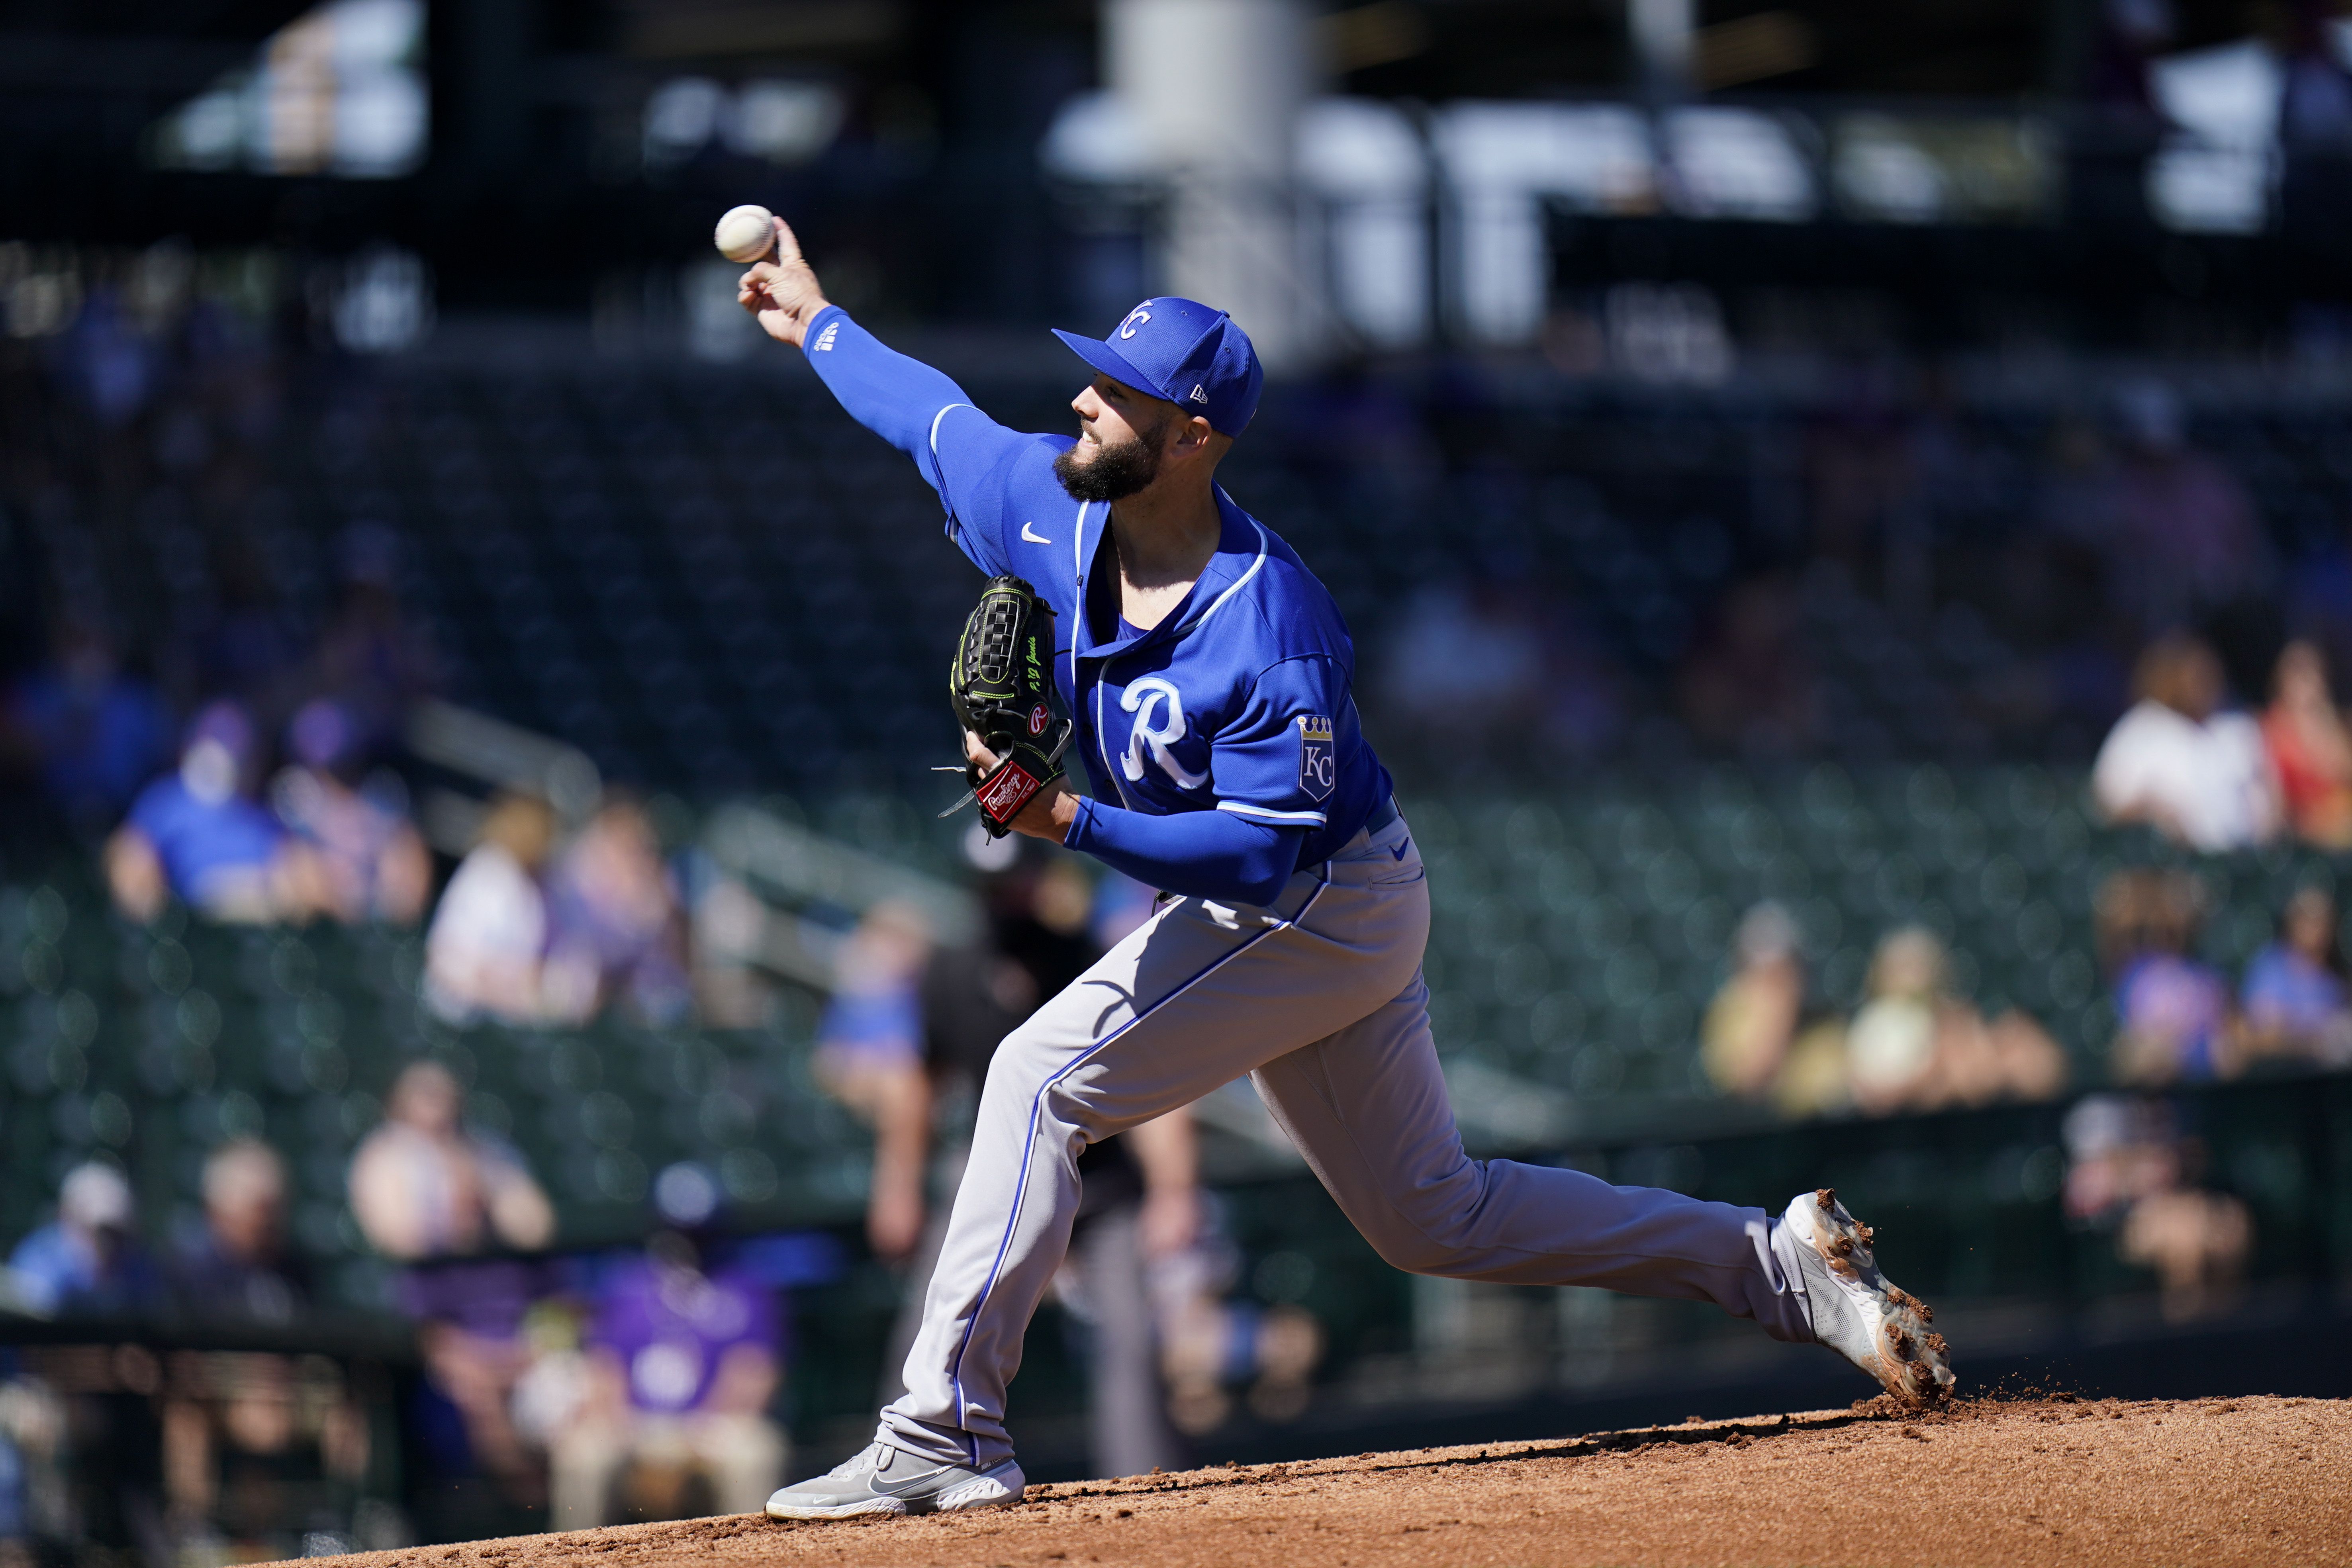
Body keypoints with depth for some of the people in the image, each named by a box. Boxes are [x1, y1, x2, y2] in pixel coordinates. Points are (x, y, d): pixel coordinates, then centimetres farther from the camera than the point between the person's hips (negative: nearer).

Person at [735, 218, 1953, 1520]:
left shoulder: (1272, 632, -31)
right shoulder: (1057, 509, -8)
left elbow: (1261, 854, -31)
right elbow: (939, 419, 12)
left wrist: (1070, 822, -37)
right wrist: (821, 326, 23)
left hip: (1320, 910, -9)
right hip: (1309, 921, 9)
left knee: (1044, 1078, -17)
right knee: (1434, 1218, 15)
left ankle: (945, 1434, -15)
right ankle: (1781, 1265, 21)